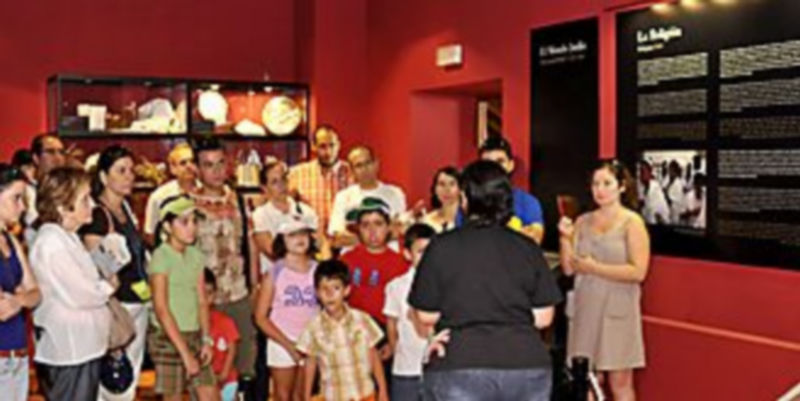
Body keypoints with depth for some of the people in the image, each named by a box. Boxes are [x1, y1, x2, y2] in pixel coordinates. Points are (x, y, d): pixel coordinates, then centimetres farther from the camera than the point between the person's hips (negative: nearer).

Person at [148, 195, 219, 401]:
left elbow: (202, 301, 8)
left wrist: (206, 339, -2)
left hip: (194, 336, 6)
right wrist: (185, 353, -18)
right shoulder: (161, 256, -12)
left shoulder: (196, 255, 7)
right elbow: (161, 309, -16)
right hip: (168, 338, -6)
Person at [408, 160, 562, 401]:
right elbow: (543, 317, 6)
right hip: (527, 365, 3)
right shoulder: (528, 248, 4)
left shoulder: (442, 247, -4)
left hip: (459, 366, -3)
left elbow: (426, 317, -1)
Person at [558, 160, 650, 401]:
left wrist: (594, 268, -13)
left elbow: (638, 272, -13)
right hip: (585, 309, 4)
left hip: (617, 311, -4)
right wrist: (565, 237, -9)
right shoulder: (582, 222, 8)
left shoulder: (632, 222, -4)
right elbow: (569, 269, 5)